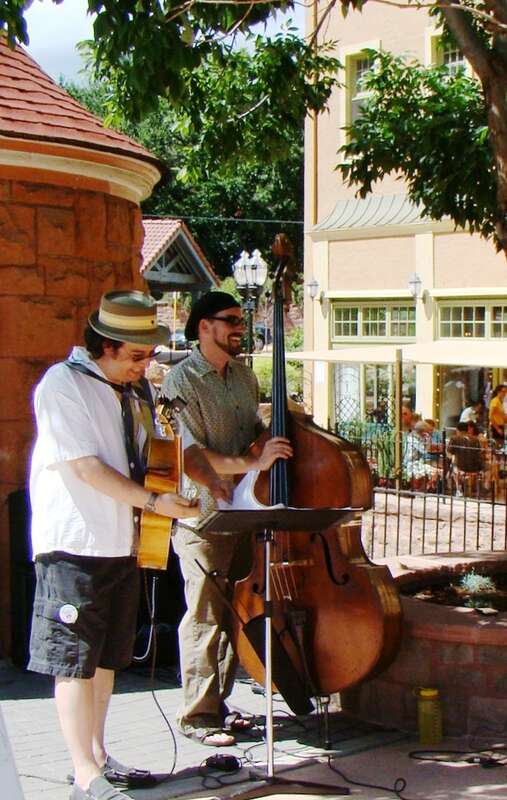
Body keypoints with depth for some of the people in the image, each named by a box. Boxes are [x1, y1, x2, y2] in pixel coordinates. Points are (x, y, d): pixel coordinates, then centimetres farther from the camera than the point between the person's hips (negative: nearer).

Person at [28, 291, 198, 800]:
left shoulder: (133, 390, 13)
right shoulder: (62, 385, -12)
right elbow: (86, 468, -18)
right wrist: (154, 502, -20)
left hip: (122, 544, 8)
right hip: (75, 546, -8)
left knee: (106, 658, 15)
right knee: (75, 661, -2)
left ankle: (98, 757, 25)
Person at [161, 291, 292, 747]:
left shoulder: (243, 374, 12)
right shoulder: (182, 382, -12)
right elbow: (192, 456, -21)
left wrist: (278, 430, 6)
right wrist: (253, 462, -28)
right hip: (203, 517, -7)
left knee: (236, 611, 12)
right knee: (205, 616, -4)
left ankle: (219, 702, 25)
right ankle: (197, 715, 6)